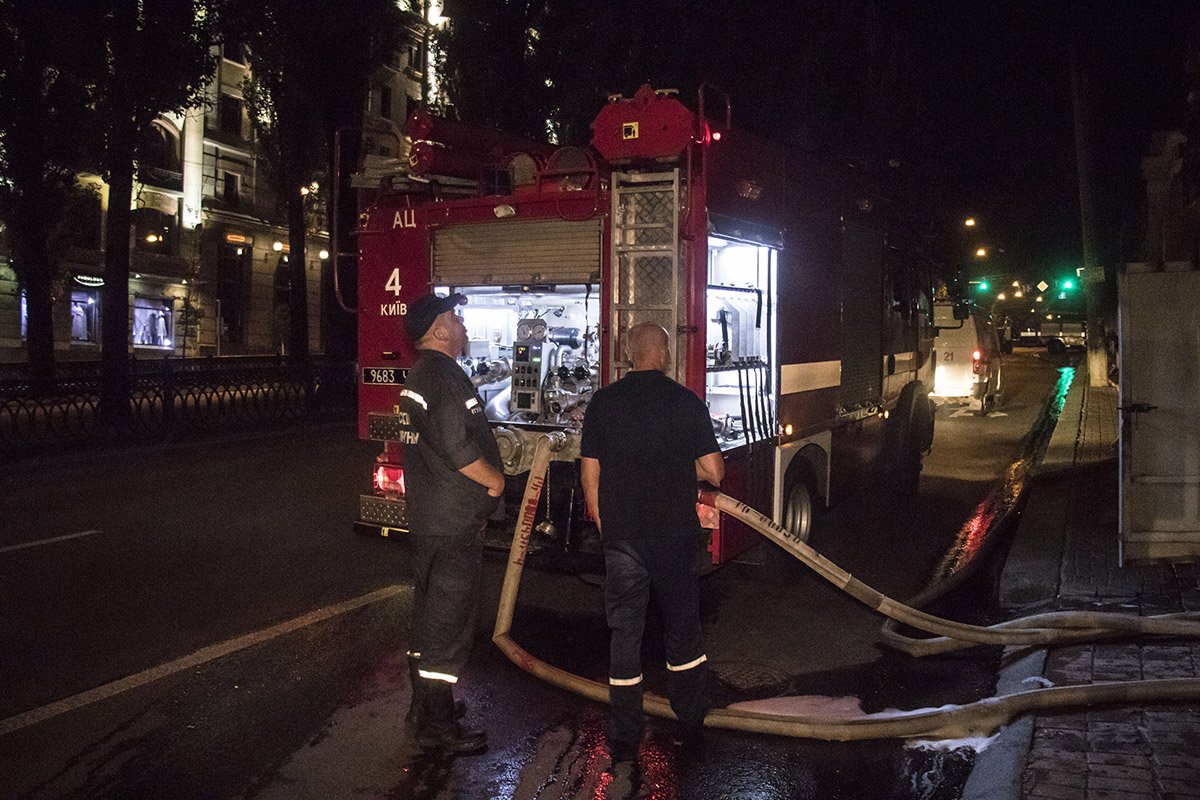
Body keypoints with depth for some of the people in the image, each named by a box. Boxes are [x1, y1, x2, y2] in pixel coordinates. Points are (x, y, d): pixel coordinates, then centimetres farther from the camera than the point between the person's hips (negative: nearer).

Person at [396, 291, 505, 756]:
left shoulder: (418, 377, 14)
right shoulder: (444, 375, -19)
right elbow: (458, 448, -26)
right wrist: (494, 480, -11)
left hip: (426, 520, 11)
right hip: (453, 524, -11)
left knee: (430, 613, 19)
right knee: (449, 618, -3)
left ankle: (426, 704, 31)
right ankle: (437, 726, 4)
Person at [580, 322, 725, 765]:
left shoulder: (603, 402, -1)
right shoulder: (687, 402, -4)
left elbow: (590, 474, 1)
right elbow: (714, 472, -4)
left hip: (622, 537, 0)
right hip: (675, 536, 0)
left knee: (625, 633, 6)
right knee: (682, 628, 15)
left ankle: (625, 740, 11)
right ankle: (690, 725, 25)